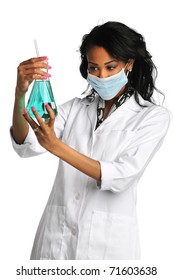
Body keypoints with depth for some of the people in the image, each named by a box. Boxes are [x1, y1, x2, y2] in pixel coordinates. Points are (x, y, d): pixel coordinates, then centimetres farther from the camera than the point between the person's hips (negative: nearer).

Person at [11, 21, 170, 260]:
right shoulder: (74, 108, 8)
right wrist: (20, 93, -24)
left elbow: (122, 177, -17)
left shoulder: (154, 116, -3)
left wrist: (56, 147, -26)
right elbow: (26, 146, -7)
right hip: (57, 233, 3)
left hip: (110, 238, -3)